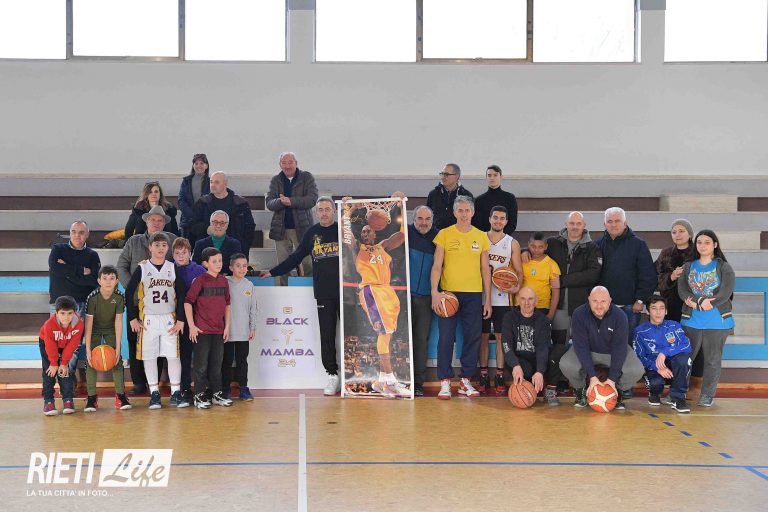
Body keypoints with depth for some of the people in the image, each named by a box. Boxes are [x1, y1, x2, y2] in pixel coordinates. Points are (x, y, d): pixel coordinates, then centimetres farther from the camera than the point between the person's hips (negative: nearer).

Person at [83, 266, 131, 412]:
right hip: (94, 330, -1)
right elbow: (88, 323, -26)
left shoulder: (119, 297, -23)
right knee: (91, 361, -11)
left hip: (111, 329, 1)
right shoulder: (92, 297, -28)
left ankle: (120, 395, 0)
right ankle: (92, 397, -5)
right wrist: (88, 349, -29)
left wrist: (117, 347, -21)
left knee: (117, 360, -7)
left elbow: (118, 321, -19)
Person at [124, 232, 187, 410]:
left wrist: (180, 319, -3)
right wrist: (132, 318, -3)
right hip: (147, 320, -1)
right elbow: (128, 293, 1)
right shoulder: (141, 268, 0)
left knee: (174, 355, -3)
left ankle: (176, 394, 5)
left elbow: (182, 294, 4)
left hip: (169, 319, 1)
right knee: (149, 356, 2)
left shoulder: (173, 268, 4)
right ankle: (154, 394, 11)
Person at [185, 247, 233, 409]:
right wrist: (191, 326, -11)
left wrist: (227, 326, 10)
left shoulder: (224, 281, 7)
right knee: (201, 364, 2)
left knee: (217, 363, 13)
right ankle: (199, 395, 11)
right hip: (202, 330, -5)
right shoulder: (200, 280, -9)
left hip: (219, 330, 5)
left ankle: (216, 393, 23)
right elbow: (187, 302, -9)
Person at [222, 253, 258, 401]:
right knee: (227, 361, 4)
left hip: (244, 332, 3)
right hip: (227, 331, -3)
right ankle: (225, 389, 13)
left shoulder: (249, 285, 7)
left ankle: (243, 388, 15)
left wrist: (253, 327, 8)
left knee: (242, 360, 9)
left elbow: (253, 308, 11)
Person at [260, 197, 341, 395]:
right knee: (326, 335, 2)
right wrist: (272, 272, 15)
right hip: (323, 293, 3)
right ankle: (332, 375, 9)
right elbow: (295, 258, 16)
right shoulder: (312, 233, 11)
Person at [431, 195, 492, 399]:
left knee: (473, 337, 3)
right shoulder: (444, 234, 1)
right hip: (448, 293, -2)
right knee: (446, 338, -4)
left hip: (474, 294, 2)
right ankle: (445, 382, 3)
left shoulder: (481, 237, 8)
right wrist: (435, 292, -13)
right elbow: (437, 266, -1)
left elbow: (485, 269, 10)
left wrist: (487, 299, 7)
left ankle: (465, 381, 14)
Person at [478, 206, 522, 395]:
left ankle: (499, 377, 9)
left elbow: (519, 270, 5)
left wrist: (517, 286, -15)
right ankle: (483, 376, 12)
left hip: (502, 297, 0)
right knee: (483, 336, 5)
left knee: (501, 336, 2)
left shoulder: (512, 243, 6)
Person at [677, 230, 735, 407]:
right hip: (691, 321, 2)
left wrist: (696, 303, -17)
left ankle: (707, 396, 10)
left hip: (717, 321, -2)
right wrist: (701, 302, -20)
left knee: (712, 360, 3)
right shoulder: (688, 267, 11)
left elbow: (725, 293, -11)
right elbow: (682, 290, -2)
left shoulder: (724, 267, 2)